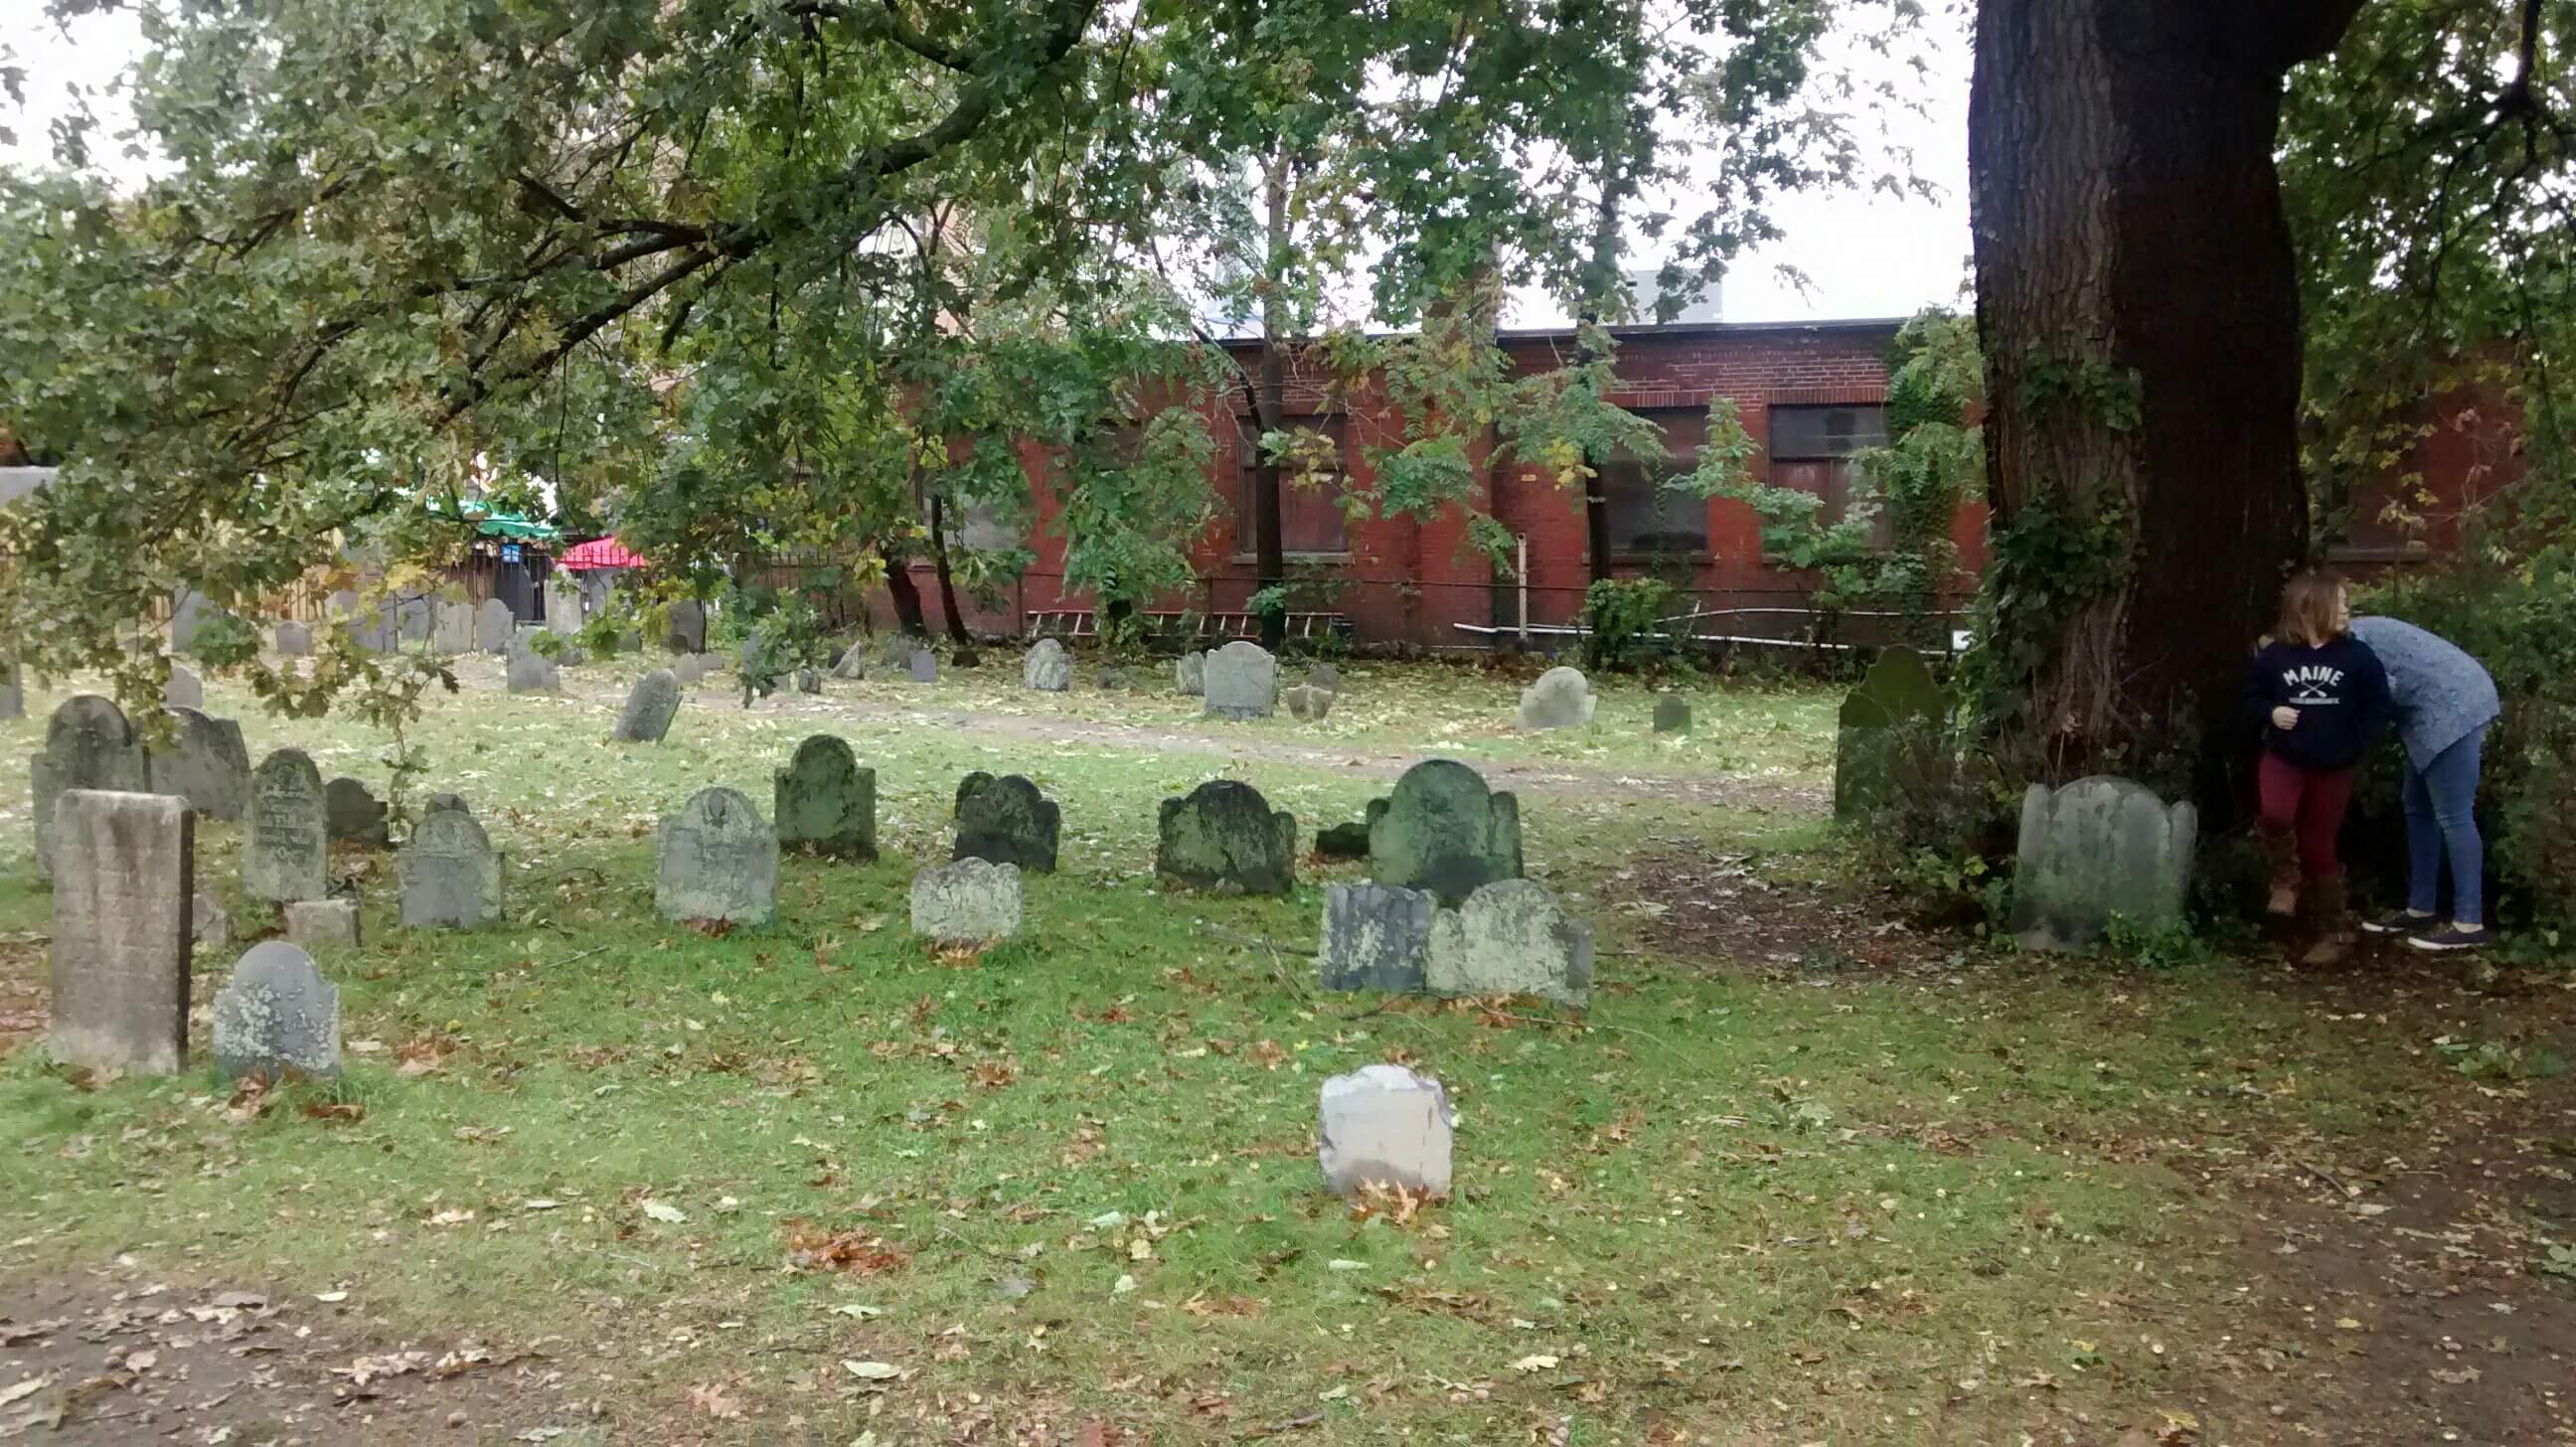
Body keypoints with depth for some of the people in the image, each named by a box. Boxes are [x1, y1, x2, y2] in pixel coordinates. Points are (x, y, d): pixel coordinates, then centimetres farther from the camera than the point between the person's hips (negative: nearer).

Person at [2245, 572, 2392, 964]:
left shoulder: (2357, 656, -6)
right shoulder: (2276, 655, -6)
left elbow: (2379, 707, 0)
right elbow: (2251, 697, 7)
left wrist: (2354, 748, -7)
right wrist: (2271, 713, -13)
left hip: (2333, 767, 0)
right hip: (2283, 758, 0)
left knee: (2319, 848, 4)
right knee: (2275, 815, -28)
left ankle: (2335, 933, 19)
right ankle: (2286, 878, 3)